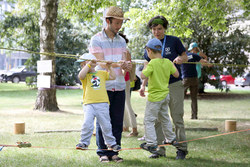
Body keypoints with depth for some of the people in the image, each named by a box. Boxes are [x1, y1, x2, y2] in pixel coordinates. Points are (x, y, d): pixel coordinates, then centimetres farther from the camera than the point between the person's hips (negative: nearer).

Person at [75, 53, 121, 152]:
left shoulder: (102, 73, 14)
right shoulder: (85, 75, 5)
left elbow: (113, 77, 18)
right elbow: (81, 75, -18)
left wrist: (109, 67, 11)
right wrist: (88, 65, -16)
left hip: (102, 103, 2)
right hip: (89, 104, -2)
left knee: (106, 125, 8)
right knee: (87, 124, -16)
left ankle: (111, 143, 22)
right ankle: (84, 142, -4)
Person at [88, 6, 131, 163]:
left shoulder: (121, 41, 14)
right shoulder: (96, 40, -3)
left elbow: (123, 63, 9)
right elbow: (101, 63, -12)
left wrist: (127, 66, -16)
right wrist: (118, 64, -30)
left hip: (119, 86, 5)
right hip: (103, 86, -5)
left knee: (118, 122, 5)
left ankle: (114, 151, 13)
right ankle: (103, 152, 7)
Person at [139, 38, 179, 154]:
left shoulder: (152, 63, -19)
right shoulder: (168, 62, 1)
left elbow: (143, 76, -24)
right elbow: (176, 74, 6)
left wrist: (145, 67, -7)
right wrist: (172, 64, 19)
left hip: (155, 97, -7)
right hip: (165, 95, 7)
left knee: (149, 120, 0)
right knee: (164, 117, 23)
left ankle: (151, 143, -3)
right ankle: (171, 138, 33)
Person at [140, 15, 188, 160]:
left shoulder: (174, 41, 1)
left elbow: (185, 57, 7)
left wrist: (180, 59, -16)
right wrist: (144, 85, 7)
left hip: (174, 84, -3)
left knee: (177, 118, -3)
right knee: (157, 119, 2)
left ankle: (181, 149, 4)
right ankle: (159, 149, 9)